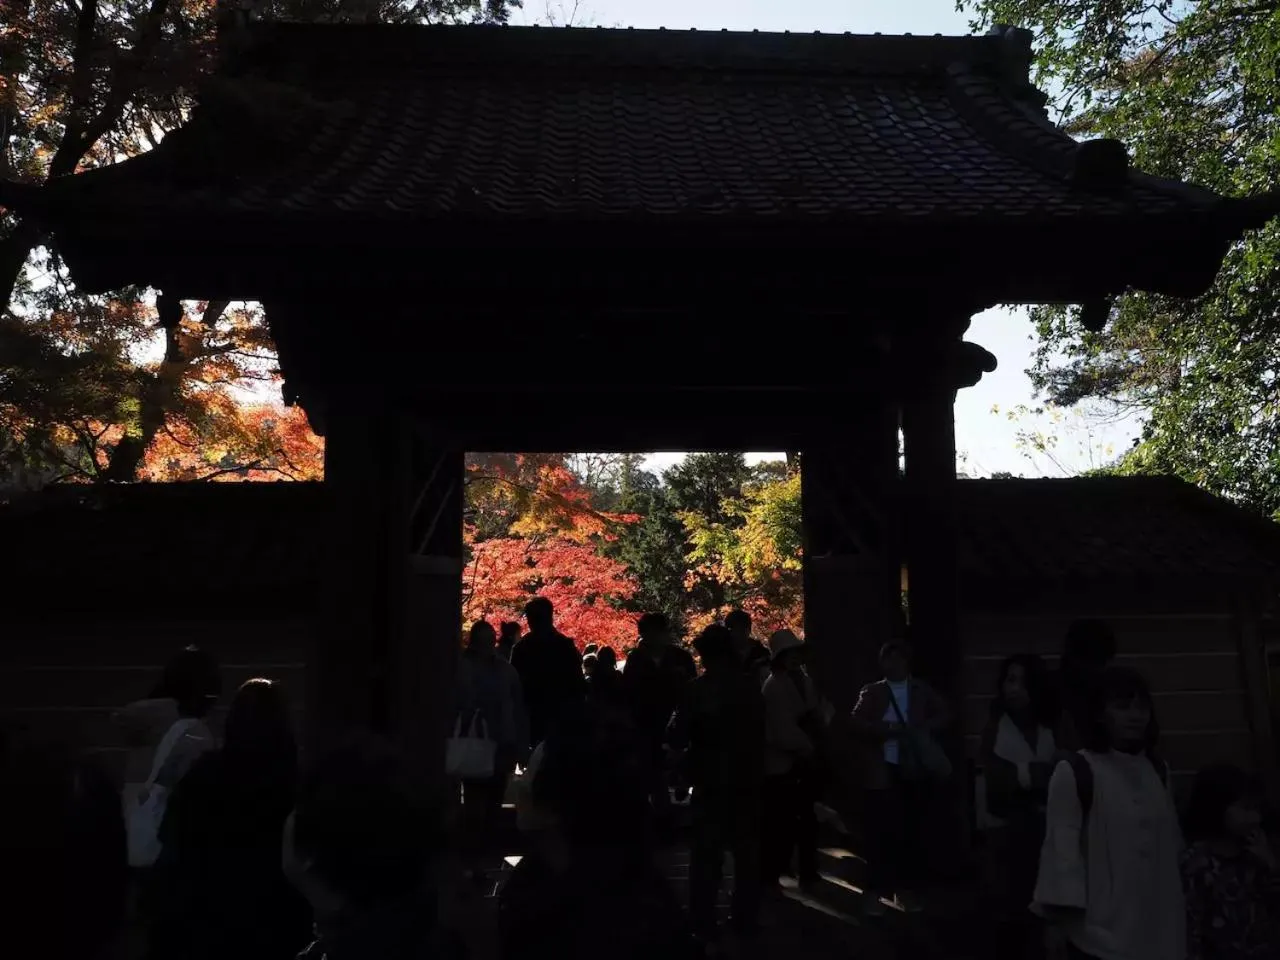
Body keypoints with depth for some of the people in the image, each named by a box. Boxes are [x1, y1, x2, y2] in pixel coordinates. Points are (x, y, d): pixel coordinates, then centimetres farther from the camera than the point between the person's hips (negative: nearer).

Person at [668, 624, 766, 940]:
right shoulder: (752, 687, 2)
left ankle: (704, 924, 6)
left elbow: (677, 737, -12)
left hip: (712, 780, -4)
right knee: (746, 850, 14)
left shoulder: (699, 689, -13)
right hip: (748, 778, 4)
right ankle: (746, 919, 19)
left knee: (707, 852, 5)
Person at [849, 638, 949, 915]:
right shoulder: (872, 692, 6)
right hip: (882, 772, -2)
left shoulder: (922, 690, 11)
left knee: (911, 832, 5)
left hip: (915, 770, 2)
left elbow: (945, 714, 5)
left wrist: (923, 729, -13)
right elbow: (856, 723, -5)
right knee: (882, 833, -1)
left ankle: (906, 889, 17)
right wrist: (889, 730, -18)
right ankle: (877, 891, 8)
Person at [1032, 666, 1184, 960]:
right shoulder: (1073, 773, -12)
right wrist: (1057, 920, -13)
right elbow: (1060, 847, -12)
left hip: (1157, 927, 6)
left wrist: (1179, 910, 17)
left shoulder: (1158, 771, 7)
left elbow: (1172, 843, 15)